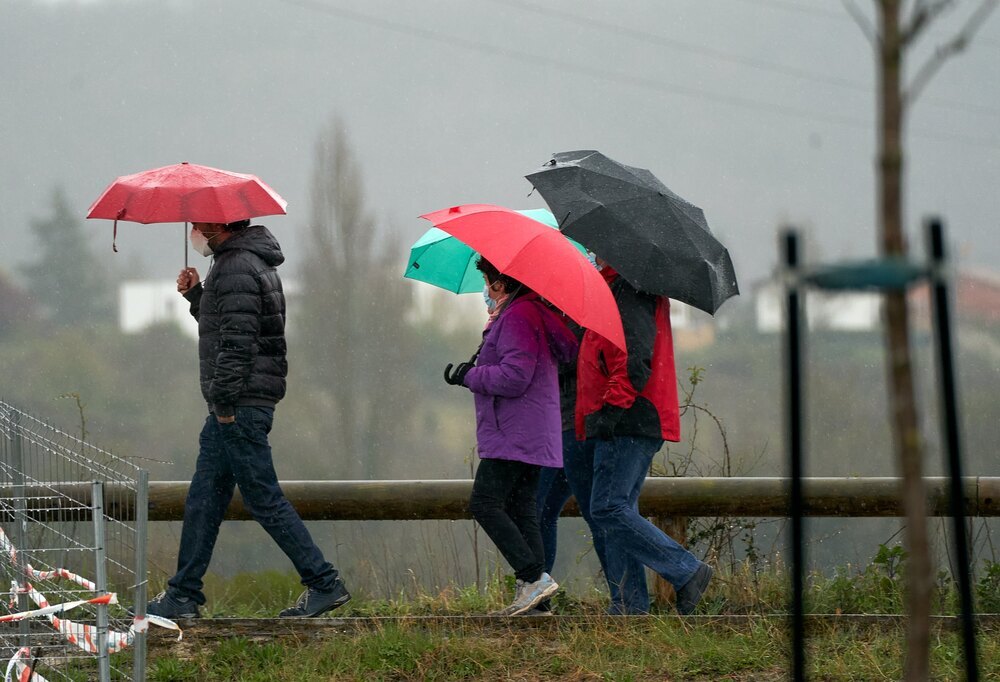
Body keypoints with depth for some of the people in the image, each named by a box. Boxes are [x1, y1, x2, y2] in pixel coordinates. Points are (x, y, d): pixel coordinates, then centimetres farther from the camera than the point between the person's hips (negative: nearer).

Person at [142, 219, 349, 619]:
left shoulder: (236, 269, -15)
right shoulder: (248, 263, 19)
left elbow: (237, 342, -22)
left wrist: (224, 402, -20)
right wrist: (196, 295, 15)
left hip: (240, 408, -11)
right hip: (229, 408, 11)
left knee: (264, 500, -7)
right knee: (203, 500, 11)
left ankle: (324, 584, -4)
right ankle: (183, 596, 14)